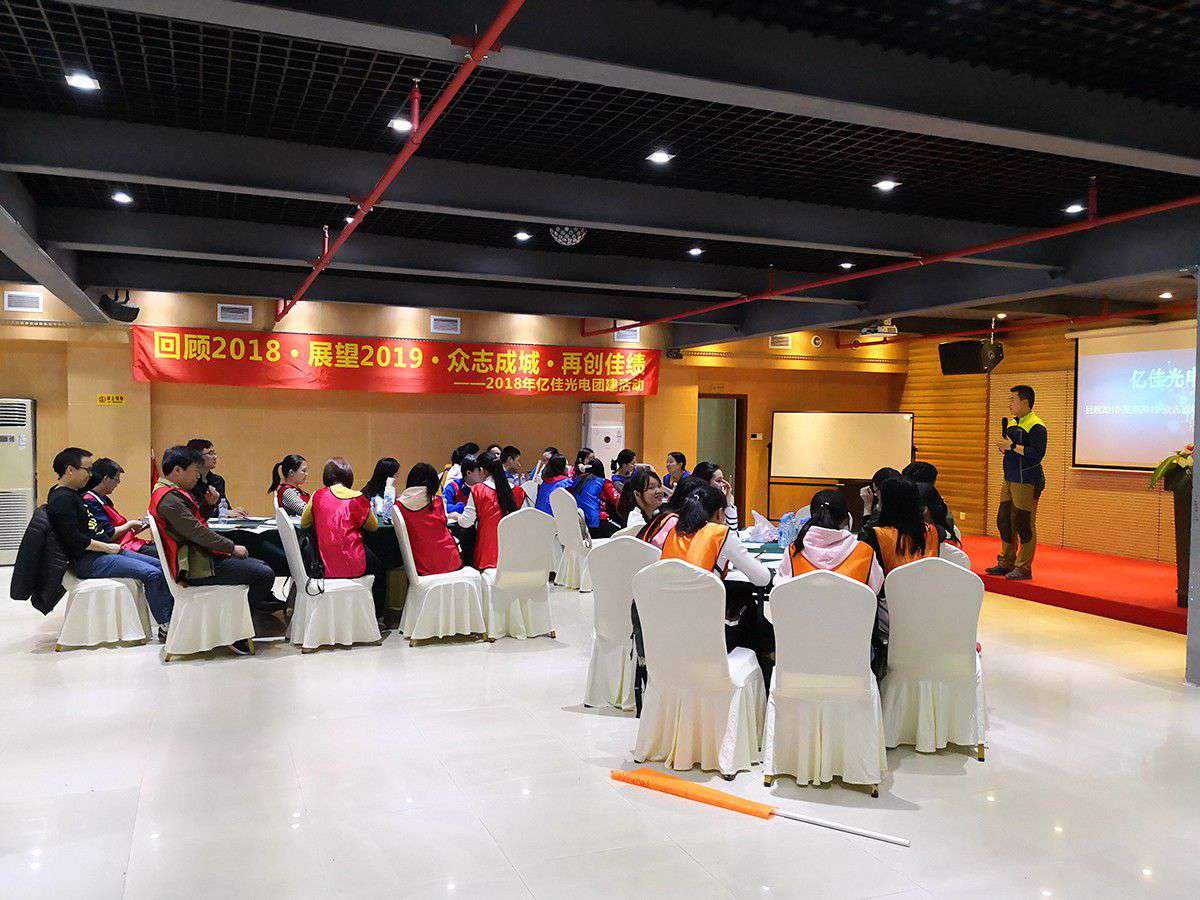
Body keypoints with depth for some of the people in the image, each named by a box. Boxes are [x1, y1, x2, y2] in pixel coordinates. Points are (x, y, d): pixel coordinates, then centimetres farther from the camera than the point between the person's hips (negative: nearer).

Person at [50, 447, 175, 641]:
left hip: (101, 552, 10)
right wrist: (108, 547, -14)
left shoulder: (73, 493, 17)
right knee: (152, 574, -21)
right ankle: (165, 627, -11)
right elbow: (74, 539, -22)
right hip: (87, 561, -10)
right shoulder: (61, 499, -15)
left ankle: (172, 617, -1)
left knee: (162, 566, 2)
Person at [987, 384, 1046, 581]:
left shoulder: (1036, 426, -12)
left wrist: (1012, 446, -19)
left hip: (1027, 482, -9)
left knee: (1023, 524, -5)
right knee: (1003, 521, 12)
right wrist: (1003, 446, 5)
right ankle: (1007, 563, 23)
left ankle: (1023, 568, 2)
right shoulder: (1012, 423, 16)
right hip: (1010, 480, 9)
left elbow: (1037, 454, -22)